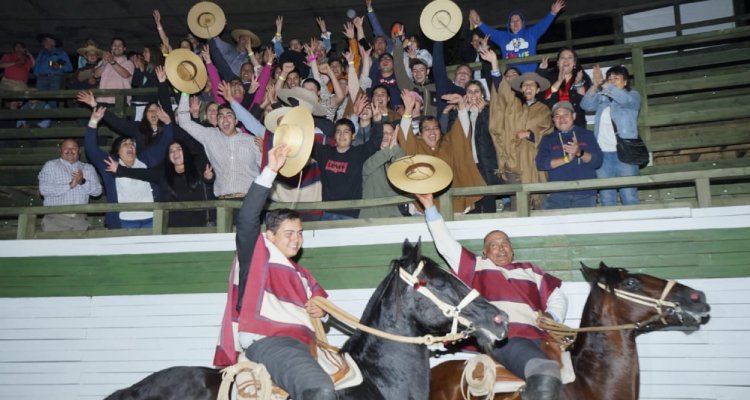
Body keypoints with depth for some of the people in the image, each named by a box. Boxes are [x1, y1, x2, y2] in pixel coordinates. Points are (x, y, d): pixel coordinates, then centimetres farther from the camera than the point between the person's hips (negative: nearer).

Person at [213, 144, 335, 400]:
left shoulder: (301, 274, 29)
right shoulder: (256, 256, 8)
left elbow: (321, 300, 39)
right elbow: (247, 218, -8)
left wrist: (322, 310, 12)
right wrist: (271, 171, -11)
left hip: (301, 344, 9)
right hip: (266, 341, -9)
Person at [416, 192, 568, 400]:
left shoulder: (530, 271, 30)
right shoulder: (477, 265, 24)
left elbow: (558, 297, 27)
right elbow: (445, 243, 22)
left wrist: (552, 318, 6)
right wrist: (430, 207, 18)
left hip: (533, 335, 3)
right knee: (518, 349, -34)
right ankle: (544, 372, -53)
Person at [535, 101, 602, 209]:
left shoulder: (587, 135, 14)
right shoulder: (548, 139, 14)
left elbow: (598, 161, 3)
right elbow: (540, 163, -2)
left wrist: (580, 153, -16)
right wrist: (566, 159, -12)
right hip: (557, 196, 0)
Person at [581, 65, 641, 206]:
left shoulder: (633, 96, 11)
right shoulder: (602, 98, 19)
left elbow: (625, 99, -13)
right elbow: (586, 105, 1)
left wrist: (604, 85, -15)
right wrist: (595, 85, -11)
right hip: (602, 153, 3)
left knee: (629, 196, -7)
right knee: (606, 197, 2)